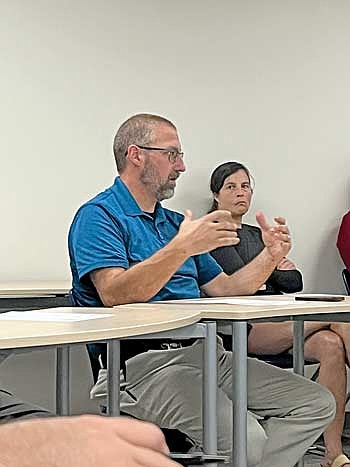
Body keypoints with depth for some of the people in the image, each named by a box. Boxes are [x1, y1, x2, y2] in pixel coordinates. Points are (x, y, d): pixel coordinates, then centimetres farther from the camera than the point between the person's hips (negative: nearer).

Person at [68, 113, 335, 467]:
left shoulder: (174, 222, 24)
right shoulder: (99, 216, -2)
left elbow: (224, 290, 21)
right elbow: (115, 295, -19)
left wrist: (270, 256, 5)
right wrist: (180, 248, -26)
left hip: (203, 352, 8)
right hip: (144, 359, -8)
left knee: (317, 404, -3)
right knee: (243, 437, -29)